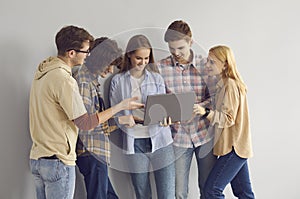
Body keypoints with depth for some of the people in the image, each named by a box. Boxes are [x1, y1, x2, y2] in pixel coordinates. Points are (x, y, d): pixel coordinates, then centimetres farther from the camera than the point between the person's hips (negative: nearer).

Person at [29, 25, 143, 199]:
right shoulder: (64, 80, -21)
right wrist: (121, 106, -12)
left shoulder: (43, 70, 7)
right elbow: (85, 123, -19)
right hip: (58, 161, -9)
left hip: (38, 157, 9)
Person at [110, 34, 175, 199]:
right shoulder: (118, 81, 5)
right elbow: (115, 113, 3)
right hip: (134, 143, 0)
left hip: (159, 141, 0)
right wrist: (125, 119, -18)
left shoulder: (156, 78, 8)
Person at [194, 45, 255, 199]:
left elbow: (229, 119, -19)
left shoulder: (230, 85, -16)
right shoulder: (223, 84, 14)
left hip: (233, 147, -10)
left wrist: (206, 112, -30)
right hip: (237, 147, 10)